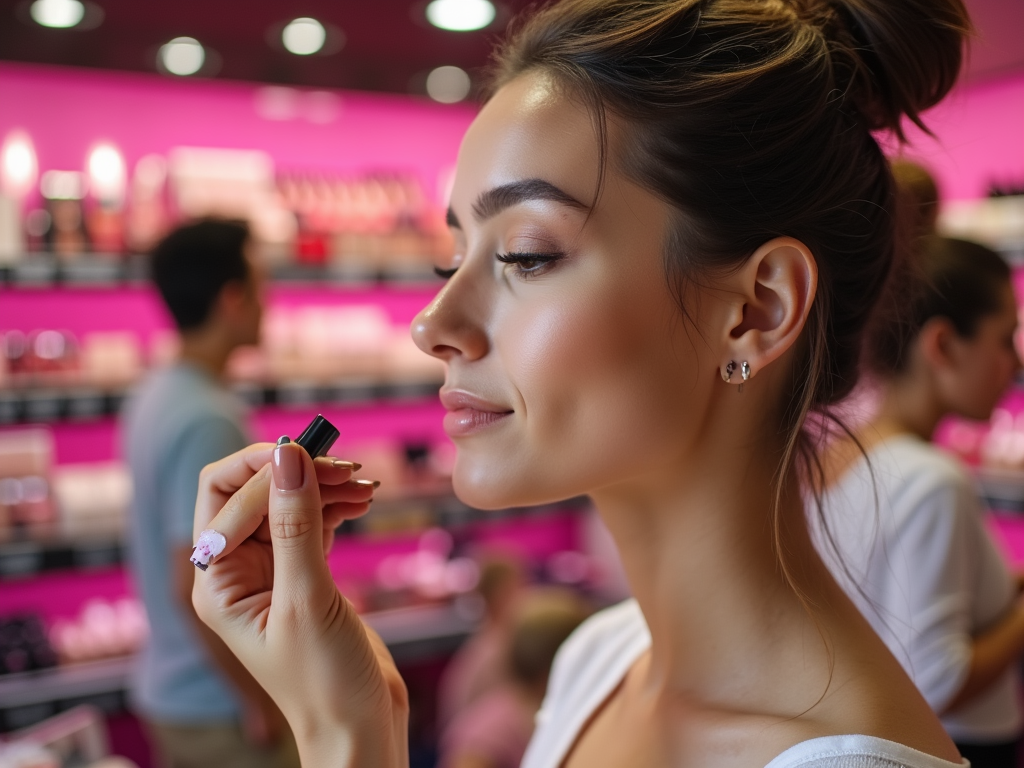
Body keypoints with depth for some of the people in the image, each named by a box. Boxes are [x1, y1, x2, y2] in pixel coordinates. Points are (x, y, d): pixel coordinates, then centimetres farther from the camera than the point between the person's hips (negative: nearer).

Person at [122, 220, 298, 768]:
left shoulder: (154, 396, 4)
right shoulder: (208, 422, -25)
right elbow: (195, 587, -27)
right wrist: (262, 701, -18)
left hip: (166, 690, 9)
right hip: (218, 707, -9)